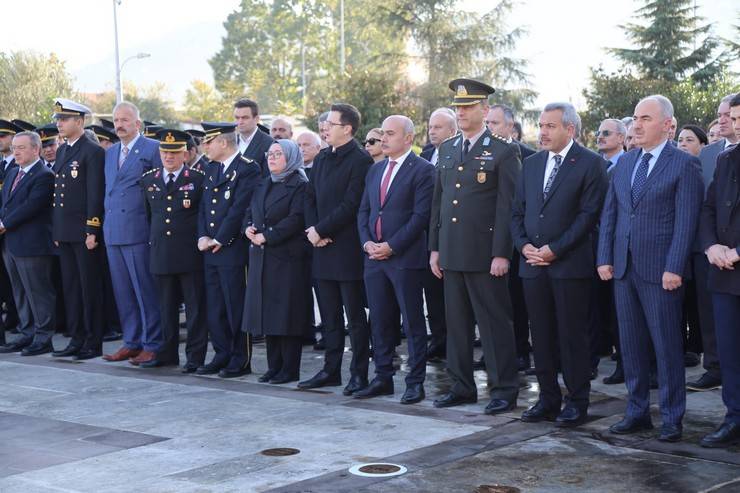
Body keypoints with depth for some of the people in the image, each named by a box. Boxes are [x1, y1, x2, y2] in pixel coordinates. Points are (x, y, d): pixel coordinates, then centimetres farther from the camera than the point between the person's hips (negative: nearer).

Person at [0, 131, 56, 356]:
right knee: (20, 293, 14)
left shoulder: (44, 176, -12)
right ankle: (27, 335, 23)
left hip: (31, 244, -9)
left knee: (38, 292, -2)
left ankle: (43, 339, 4)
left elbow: (31, 205, -19)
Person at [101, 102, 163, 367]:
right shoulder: (110, 152, 17)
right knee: (123, 292, 10)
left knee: (146, 291, -3)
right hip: (113, 232, 7)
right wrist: (106, 223, 14)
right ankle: (131, 342, 18)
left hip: (138, 232, -7)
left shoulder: (153, 149, -4)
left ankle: (152, 344, 4)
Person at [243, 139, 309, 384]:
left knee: (286, 313, -4)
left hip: (287, 258, -8)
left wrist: (266, 236, -17)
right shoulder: (263, 185, 18)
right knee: (267, 311, 9)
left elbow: (295, 219, -16)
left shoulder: (300, 186, -7)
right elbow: (250, 212, 19)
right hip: (261, 258, 8)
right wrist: (248, 227, -3)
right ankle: (274, 366, 17)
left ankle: (289, 369, 2)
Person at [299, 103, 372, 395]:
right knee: (330, 316, 13)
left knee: (356, 317, 0)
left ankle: (359, 374, 7)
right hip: (323, 249, 8)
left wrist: (321, 230, -13)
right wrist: (312, 229, -1)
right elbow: (310, 197, 15)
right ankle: (331, 370, 21)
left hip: (348, 250, -8)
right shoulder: (321, 158, 14)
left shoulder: (360, 160, -11)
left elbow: (351, 204, -17)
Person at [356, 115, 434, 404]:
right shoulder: (375, 170, 16)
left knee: (413, 322, 0)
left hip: (405, 258, -7)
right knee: (380, 321, 10)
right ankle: (383, 378, 19)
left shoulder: (423, 170, -6)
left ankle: (416, 382, 6)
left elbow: (421, 215, -13)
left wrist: (391, 246, -15)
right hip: (374, 258, 7)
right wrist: (367, 242, -1)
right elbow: (363, 211, 17)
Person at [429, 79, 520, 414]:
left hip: (485, 255, -6)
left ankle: (504, 390, 7)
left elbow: (507, 207, -9)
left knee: (494, 323, -1)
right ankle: (462, 387, 20)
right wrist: (434, 247, 11)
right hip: (451, 253, 6)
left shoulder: (503, 152, -5)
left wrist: (501, 254, -14)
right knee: (456, 323, 11)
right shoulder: (447, 149, 14)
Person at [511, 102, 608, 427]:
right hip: (533, 264, 5)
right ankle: (548, 398, 17)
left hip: (570, 264, -5)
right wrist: (524, 245, -2)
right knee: (541, 335, 8)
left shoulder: (591, 164, -4)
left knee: (573, 335, 0)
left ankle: (577, 402, 8)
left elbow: (589, 214, -10)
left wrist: (554, 250, -14)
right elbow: (517, 211, 16)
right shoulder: (531, 163, 15)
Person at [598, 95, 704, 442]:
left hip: (660, 270, -6)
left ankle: (672, 418, 9)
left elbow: (686, 221, -10)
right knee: (631, 344, 11)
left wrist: (674, 268, -16)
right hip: (623, 268, 6)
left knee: (667, 346, 0)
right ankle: (637, 412, 21)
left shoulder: (684, 164, -5)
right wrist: (604, 258, 5)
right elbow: (609, 213, 14)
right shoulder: (624, 163, 14)